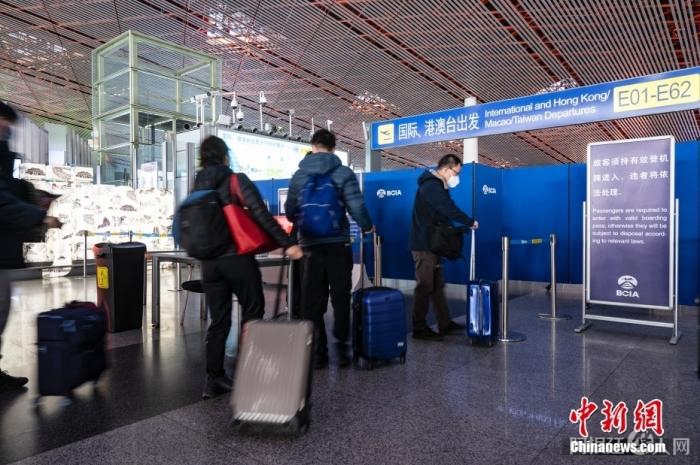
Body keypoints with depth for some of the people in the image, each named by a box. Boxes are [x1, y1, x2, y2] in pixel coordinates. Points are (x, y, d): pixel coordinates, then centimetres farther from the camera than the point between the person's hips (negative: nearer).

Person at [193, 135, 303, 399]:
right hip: (237, 258, -5)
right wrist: (287, 243, -16)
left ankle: (214, 379, 15)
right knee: (252, 315, 9)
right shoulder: (237, 180, -6)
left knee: (218, 322, 11)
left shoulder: (196, 189, 10)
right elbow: (261, 215, -15)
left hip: (209, 262, 5)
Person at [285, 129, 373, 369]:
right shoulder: (344, 173, -2)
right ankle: (342, 347, 11)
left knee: (312, 301, 8)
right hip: (338, 244, -1)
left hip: (310, 245, 2)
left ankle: (317, 352, 12)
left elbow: (289, 211, 9)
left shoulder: (298, 175, 6)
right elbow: (357, 207, -8)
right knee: (340, 297, 11)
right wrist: (367, 227, 12)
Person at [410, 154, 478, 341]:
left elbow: (443, 214, 16)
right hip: (424, 246, -10)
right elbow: (450, 210, -20)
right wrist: (471, 222, -7)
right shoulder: (431, 186, -15)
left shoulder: (436, 186, 17)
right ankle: (419, 329, 4)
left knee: (437, 286, 13)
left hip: (432, 244, 10)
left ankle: (445, 324, 21)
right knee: (425, 287, -5)